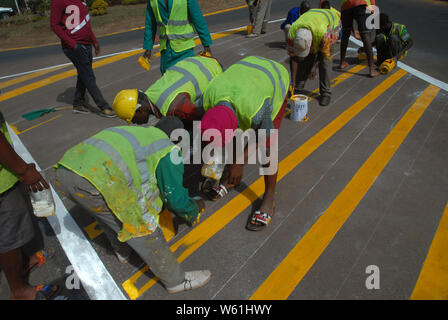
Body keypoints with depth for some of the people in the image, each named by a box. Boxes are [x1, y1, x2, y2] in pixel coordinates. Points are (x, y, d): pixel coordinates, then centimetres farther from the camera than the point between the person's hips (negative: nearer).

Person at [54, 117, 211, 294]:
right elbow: (175, 198, 9)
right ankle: (176, 280, 26)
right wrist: (194, 208, 31)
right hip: (97, 181, -8)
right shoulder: (169, 150, 8)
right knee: (143, 232, 8)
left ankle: (122, 251, 58)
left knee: (110, 212, 34)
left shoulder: (136, 132, 30)